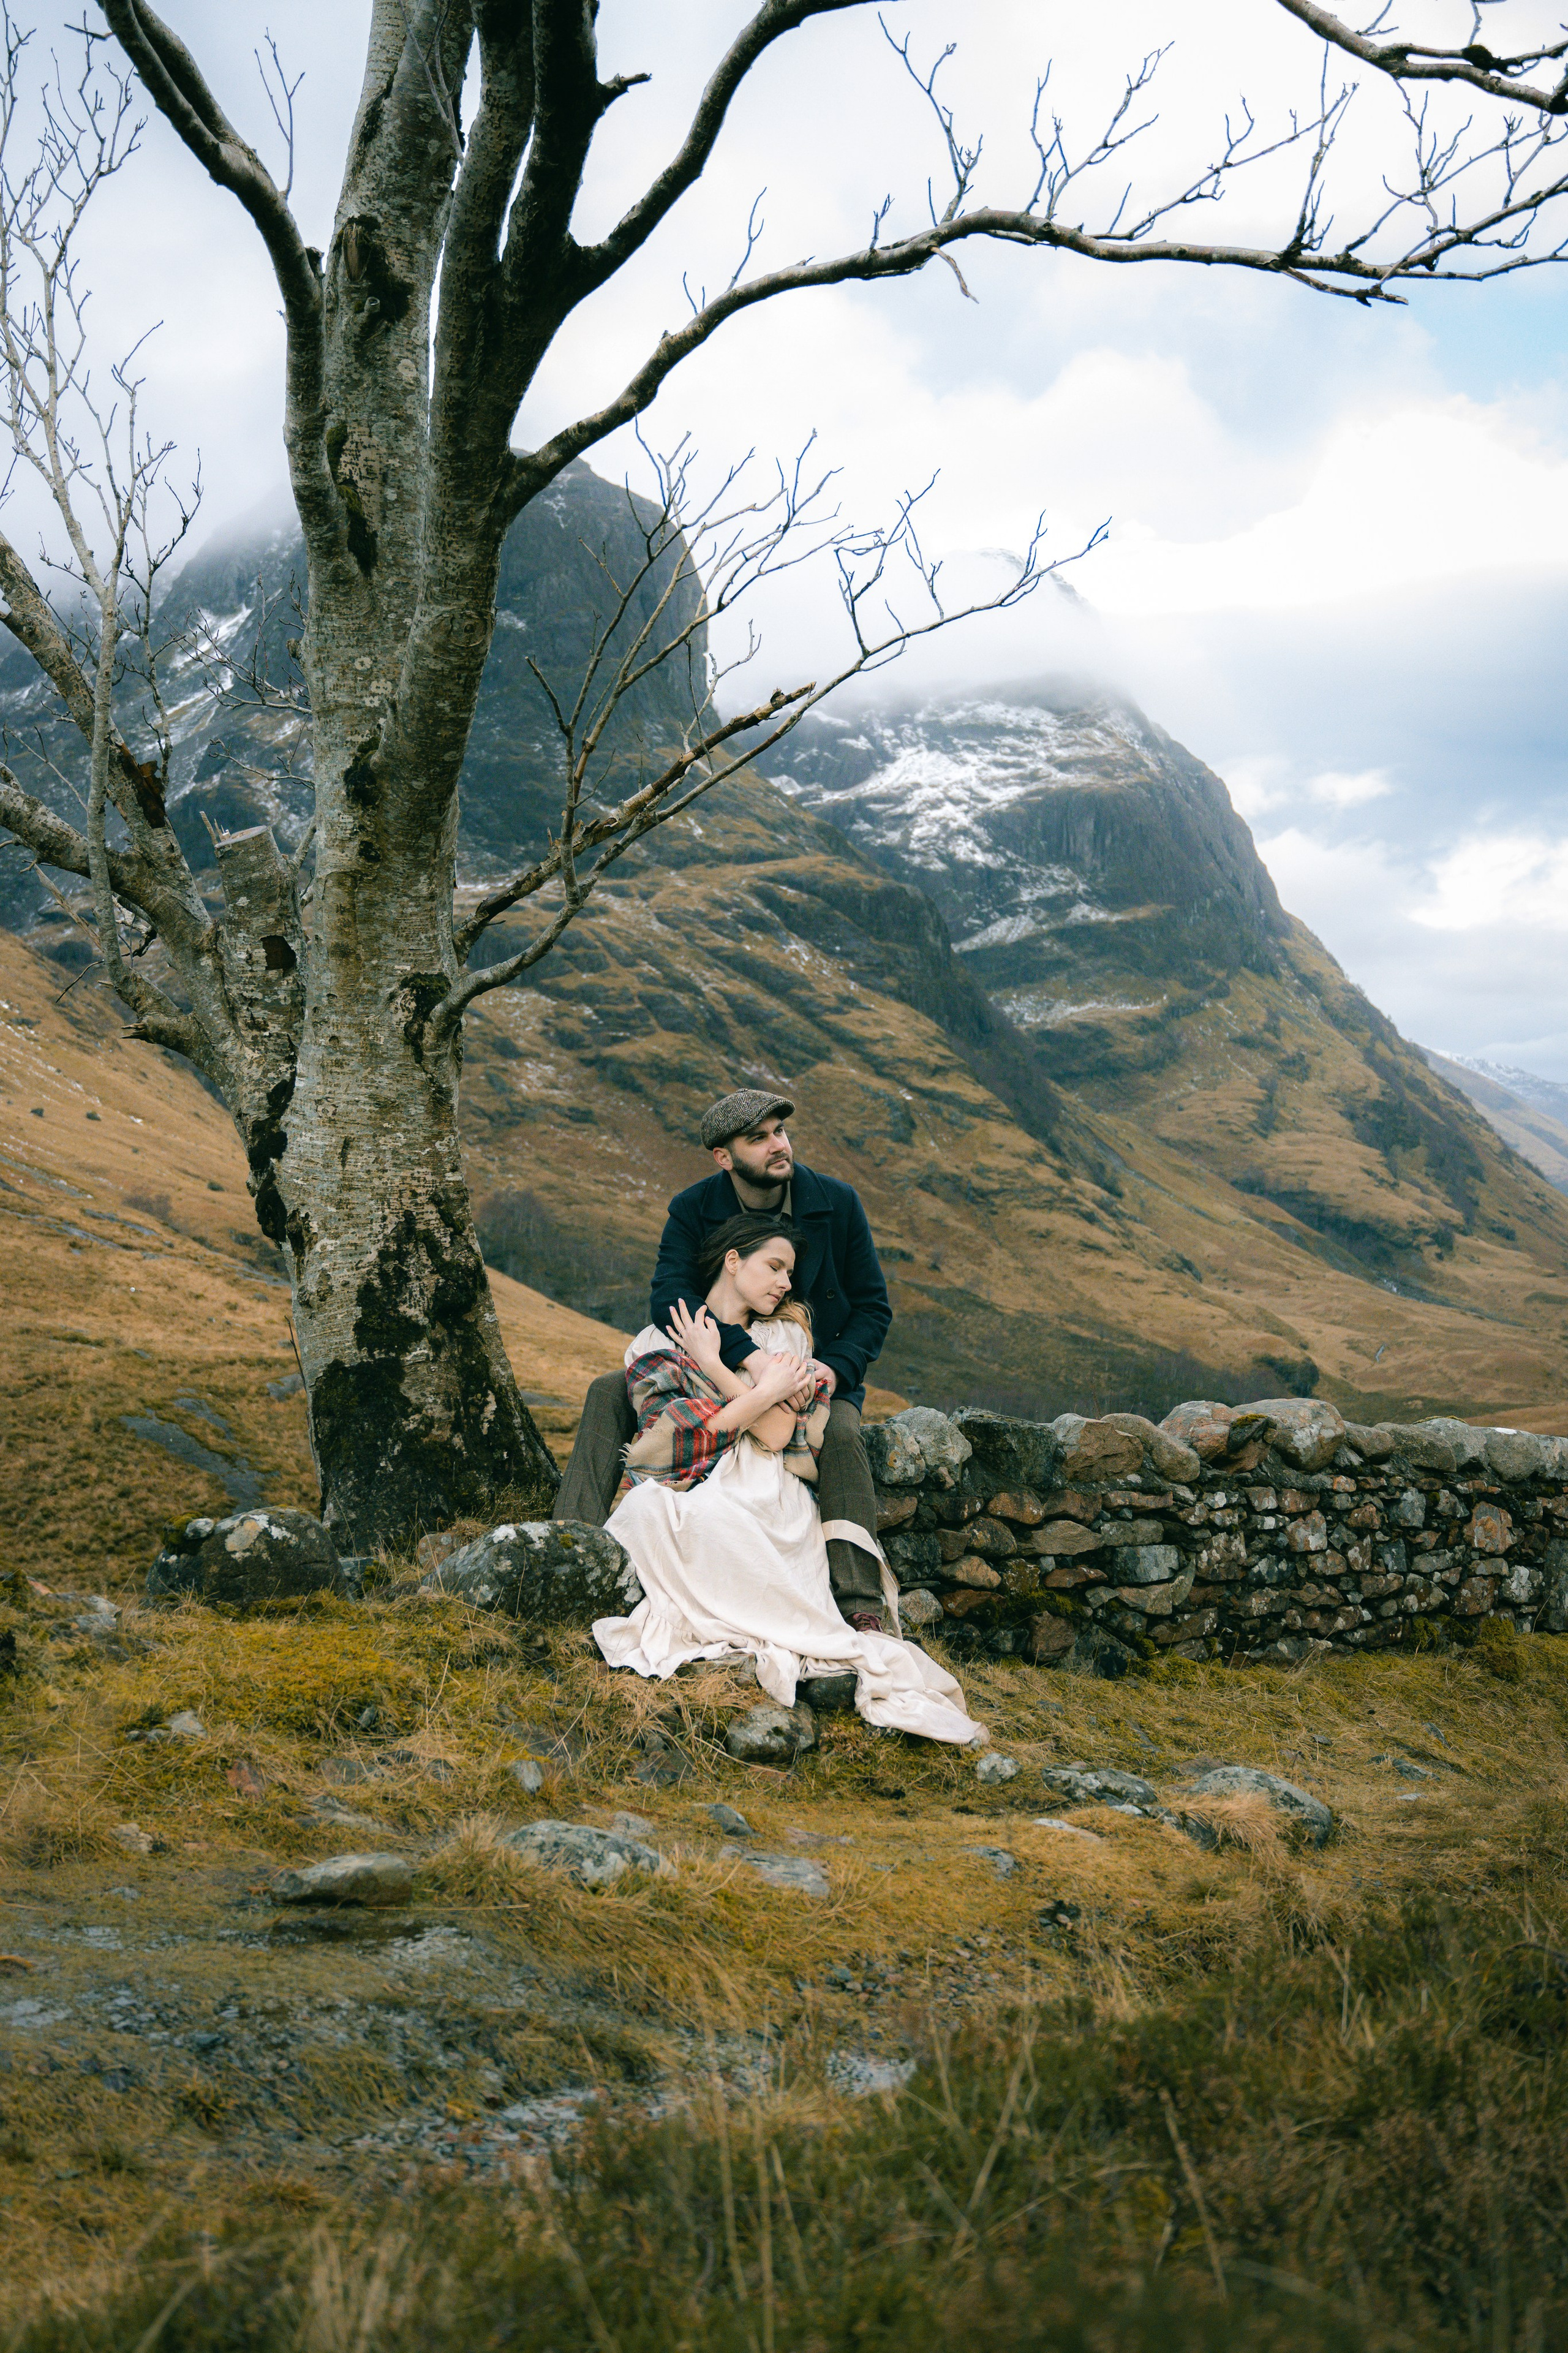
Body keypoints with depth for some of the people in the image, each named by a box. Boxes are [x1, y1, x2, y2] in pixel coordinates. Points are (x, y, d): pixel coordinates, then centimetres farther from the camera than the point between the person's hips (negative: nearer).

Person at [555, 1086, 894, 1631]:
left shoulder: (836, 1204, -8)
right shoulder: (693, 1212, -8)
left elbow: (873, 1305, -1)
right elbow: (668, 1299, -25)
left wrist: (835, 1368, -22)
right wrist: (750, 1358, -40)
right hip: (719, 1375, 2)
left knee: (840, 1435, -36)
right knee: (609, 1394, -16)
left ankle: (863, 1609, -41)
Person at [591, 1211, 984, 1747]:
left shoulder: (785, 1335, 18)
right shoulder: (659, 1343, 12)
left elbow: (778, 1434, 0)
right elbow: (669, 1446, -5)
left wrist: (713, 1365, -1)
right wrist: (764, 1393, -6)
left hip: (775, 1503, 2)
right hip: (694, 1498, -2)